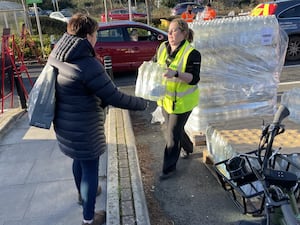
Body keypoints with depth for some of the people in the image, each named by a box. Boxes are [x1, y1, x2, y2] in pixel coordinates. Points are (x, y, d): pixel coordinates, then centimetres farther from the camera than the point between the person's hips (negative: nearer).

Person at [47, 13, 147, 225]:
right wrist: (142, 103, -9)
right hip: (83, 129, -9)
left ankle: (83, 192, 54)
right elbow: (114, 97, -24)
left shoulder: (56, 56, 0)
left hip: (65, 123, 9)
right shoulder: (88, 65, -27)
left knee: (79, 160, 29)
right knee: (90, 168, 9)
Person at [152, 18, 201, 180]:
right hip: (165, 98, 7)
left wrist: (176, 73, -39)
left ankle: (169, 168, 19)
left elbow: (194, 78, -24)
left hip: (182, 101, -6)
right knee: (174, 129, 22)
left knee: (173, 134, 1)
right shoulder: (163, 47, -1)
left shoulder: (192, 53, -19)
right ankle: (188, 148, 52)